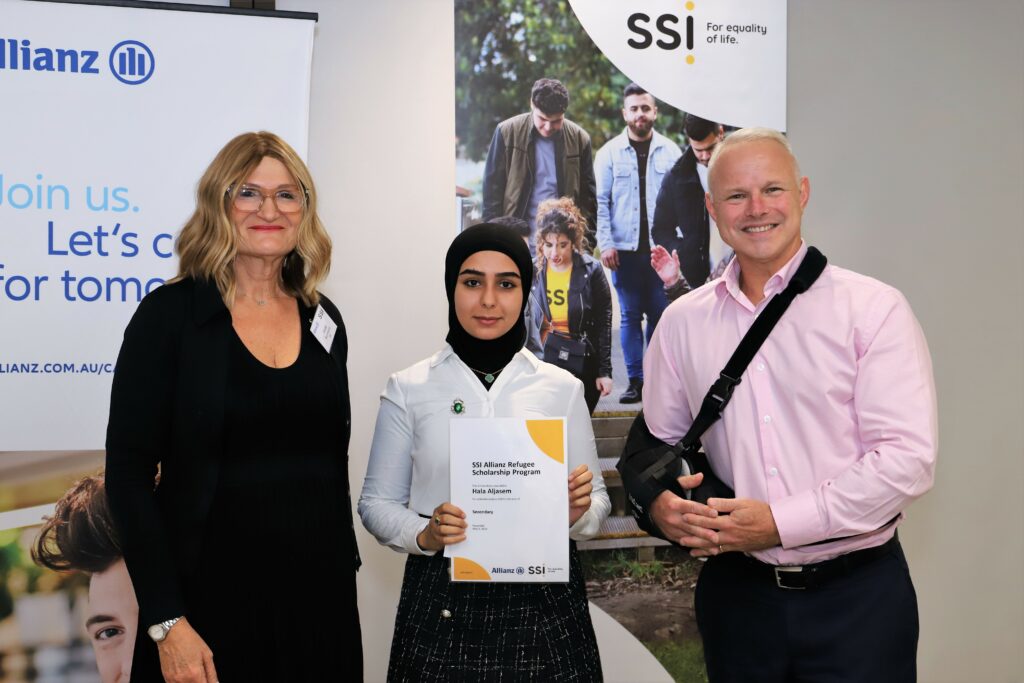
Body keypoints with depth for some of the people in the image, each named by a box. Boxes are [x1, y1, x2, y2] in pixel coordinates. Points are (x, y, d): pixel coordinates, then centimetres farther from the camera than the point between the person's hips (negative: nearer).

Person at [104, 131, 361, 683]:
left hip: (319, 599, 4)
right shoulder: (170, 314, -7)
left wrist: (346, 569, 12)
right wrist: (167, 623, -15)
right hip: (212, 597, -4)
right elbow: (129, 472, -10)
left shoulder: (323, 320, 7)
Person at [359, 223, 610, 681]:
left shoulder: (562, 388, 3)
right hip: (443, 597, -1)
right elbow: (377, 502, 3)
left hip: (544, 596, 1)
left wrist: (580, 512, -14)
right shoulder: (409, 389, 0)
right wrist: (423, 535, -15)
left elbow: (597, 502, 8)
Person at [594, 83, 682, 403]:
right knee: (630, 315, 3)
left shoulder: (670, 151, 7)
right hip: (625, 248, 0)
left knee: (660, 313, 2)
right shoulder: (609, 152, 4)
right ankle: (635, 379, 8)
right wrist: (605, 243, -7)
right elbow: (601, 201, 2)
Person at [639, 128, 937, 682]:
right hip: (736, 592, 3)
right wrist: (659, 503, -10)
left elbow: (908, 458, -13)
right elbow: (658, 440, 12)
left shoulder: (873, 309, -6)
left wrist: (780, 523, -17)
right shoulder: (682, 323, 5)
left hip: (857, 595, -3)